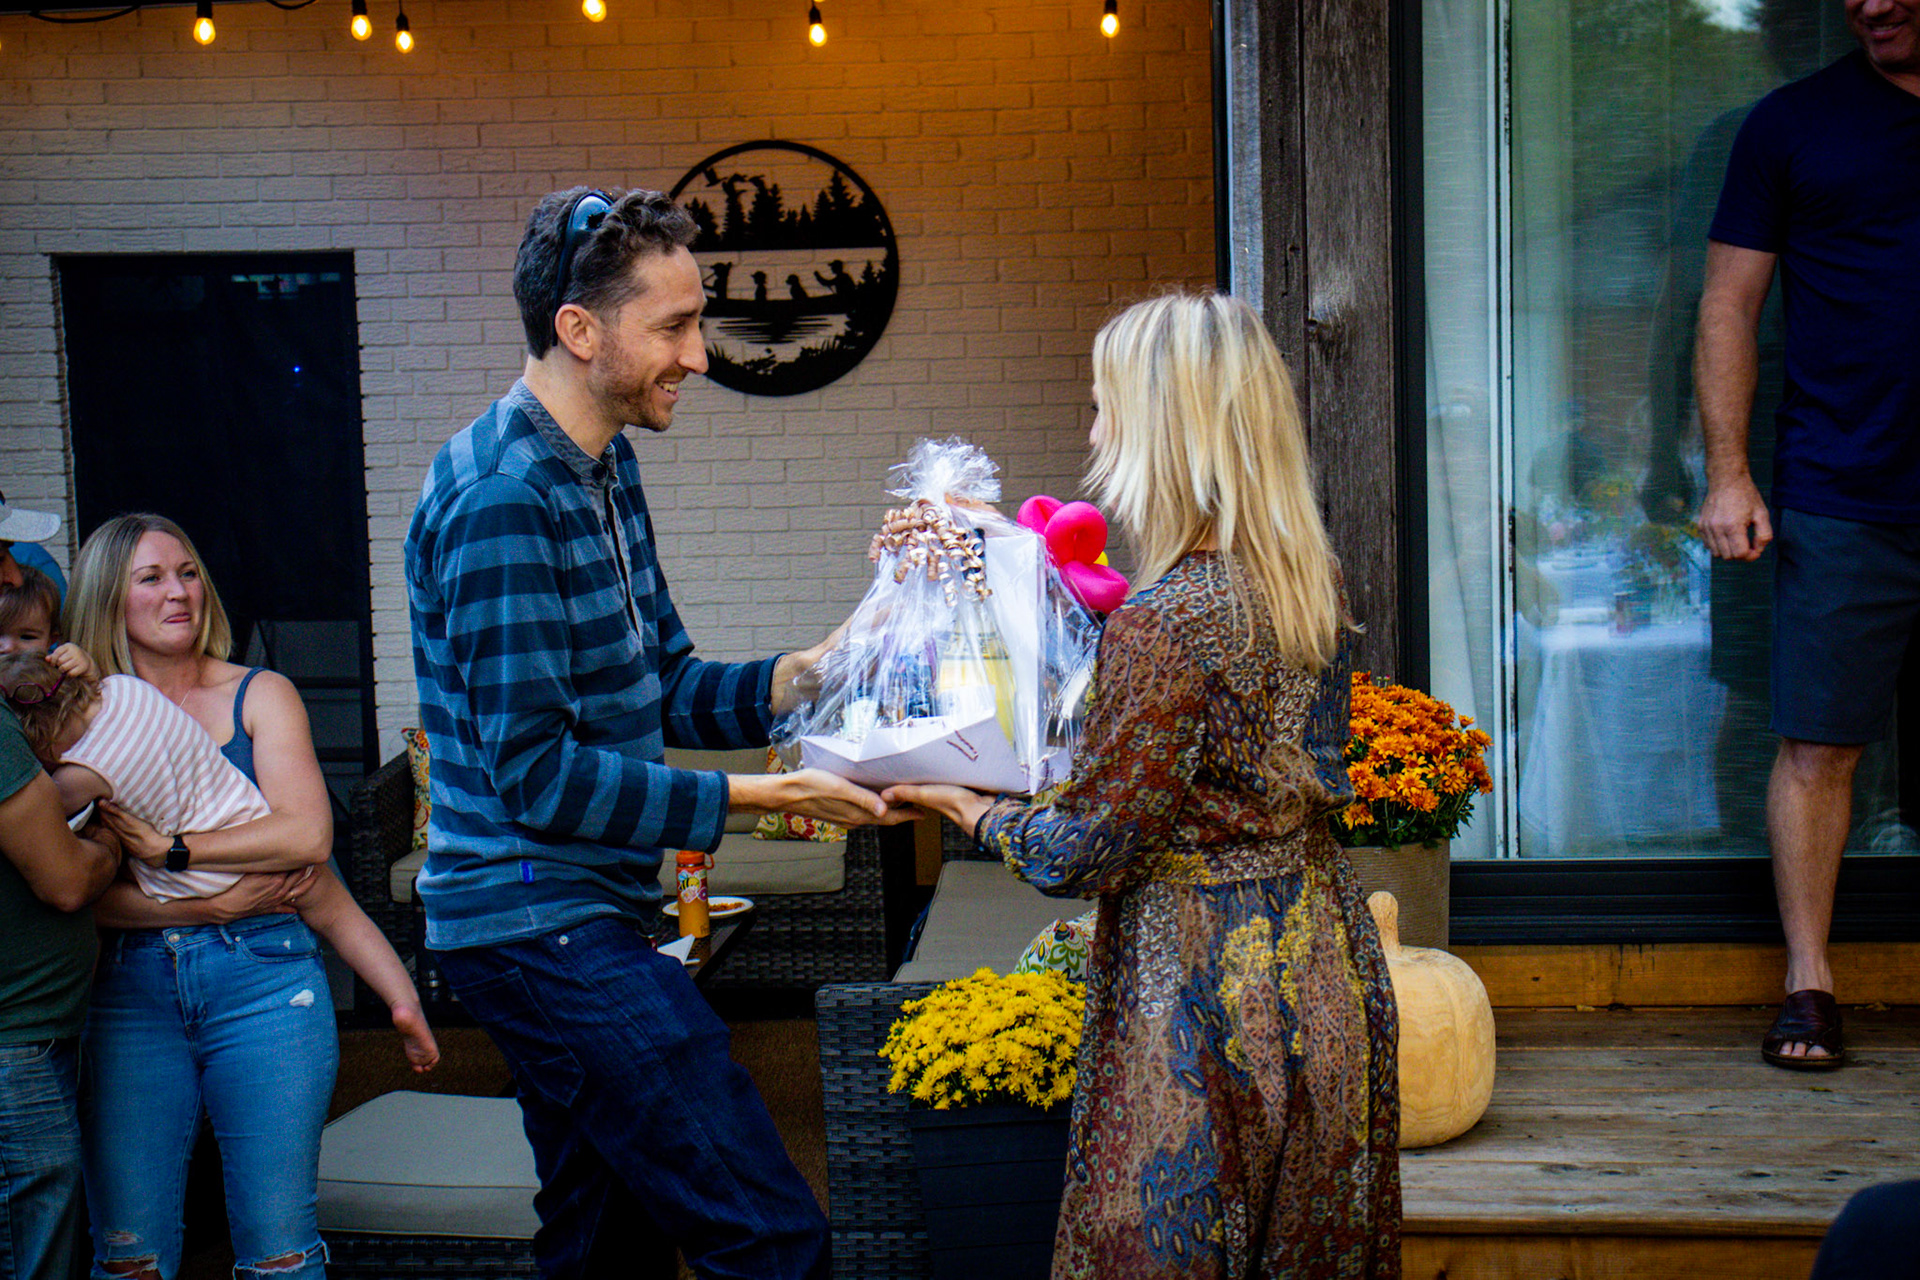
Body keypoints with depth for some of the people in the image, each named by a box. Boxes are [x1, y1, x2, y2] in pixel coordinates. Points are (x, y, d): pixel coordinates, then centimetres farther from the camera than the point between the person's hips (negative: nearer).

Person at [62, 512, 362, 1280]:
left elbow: (308, 835, -6)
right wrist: (216, 904, -13)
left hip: (261, 980, 0)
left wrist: (170, 850, -11)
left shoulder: (259, 697, 8)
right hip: (127, 992, 0)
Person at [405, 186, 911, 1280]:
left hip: (581, 917, 10)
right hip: (542, 917, -10)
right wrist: (754, 798, -21)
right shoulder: (503, 495, -18)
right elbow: (537, 772, -21)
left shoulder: (606, 469, 13)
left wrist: (804, 671, -3)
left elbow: (671, 690, 15)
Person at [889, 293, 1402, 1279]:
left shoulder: (1160, 624, -22)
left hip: (1206, 997, -8)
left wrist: (965, 807, 1)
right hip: (1324, 973, 8)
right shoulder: (1307, 587, 2)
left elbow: (1086, 855, -17)